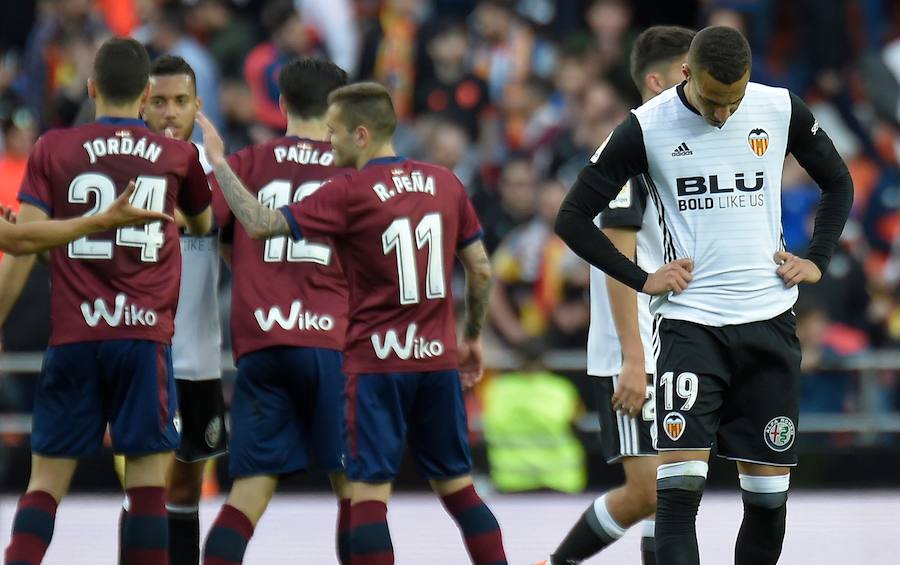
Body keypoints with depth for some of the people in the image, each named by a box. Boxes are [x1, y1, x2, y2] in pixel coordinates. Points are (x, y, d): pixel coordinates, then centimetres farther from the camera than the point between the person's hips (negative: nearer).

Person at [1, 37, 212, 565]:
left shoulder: (53, 149, 4)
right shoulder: (179, 155, 7)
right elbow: (205, 225, 27)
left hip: (73, 337, 0)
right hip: (146, 334, 0)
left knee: (46, 479, 5)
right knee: (148, 481, 1)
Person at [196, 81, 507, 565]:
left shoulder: (349, 193, -11)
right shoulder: (445, 183, 6)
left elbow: (260, 223, -16)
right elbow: (481, 270, 11)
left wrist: (218, 162, -6)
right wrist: (472, 336, 23)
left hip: (377, 362, -5)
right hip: (439, 359, 5)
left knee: (368, 492, -4)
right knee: (458, 486, 14)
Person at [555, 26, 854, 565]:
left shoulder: (781, 110, 1)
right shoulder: (647, 127, -6)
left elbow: (838, 182, 18)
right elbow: (574, 217, 1)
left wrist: (817, 260, 7)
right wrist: (642, 279, -4)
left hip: (769, 319, 3)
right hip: (691, 322, -3)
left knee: (769, 490, 5)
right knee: (680, 487, -15)